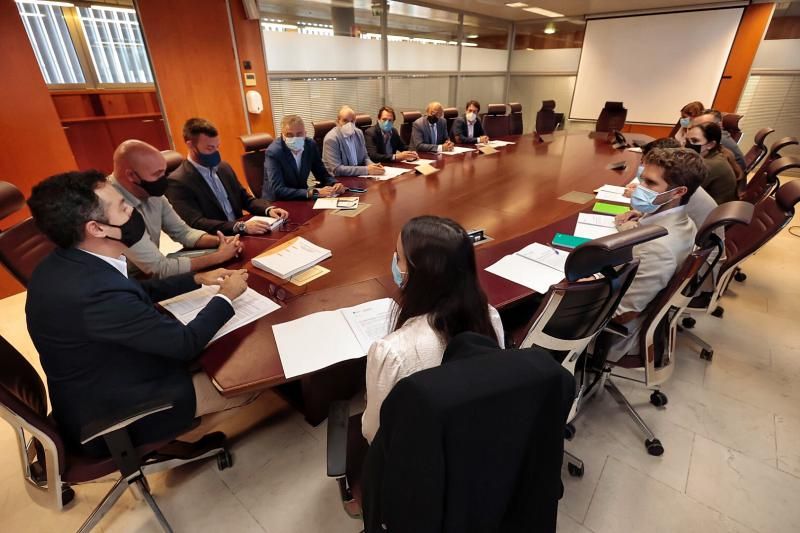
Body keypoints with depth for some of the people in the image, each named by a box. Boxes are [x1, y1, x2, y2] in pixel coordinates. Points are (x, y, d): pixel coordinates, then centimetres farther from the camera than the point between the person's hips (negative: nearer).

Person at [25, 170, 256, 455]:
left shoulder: (69, 263, -7)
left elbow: (138, 292, 11)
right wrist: (226, 296, -13)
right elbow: (185, 342, -27)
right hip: (110, 415, -9)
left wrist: (197, 279, 5)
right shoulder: (94, 293, -37)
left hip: (96, 389, 9)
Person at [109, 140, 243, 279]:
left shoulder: (151, 192, -5)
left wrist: (220, 241, -16)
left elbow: (183, 232, 3)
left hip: (151, 272, 7)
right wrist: (219, 256, -23)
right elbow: (160, 268, -26)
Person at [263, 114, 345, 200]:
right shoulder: (273, 152, -20)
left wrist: (334, 184, -18)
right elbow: (277, 191, -29)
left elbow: (322, 174, 5)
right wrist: (314, 192, -36)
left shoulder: (310, 145, -6)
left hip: (302, 199, 6)